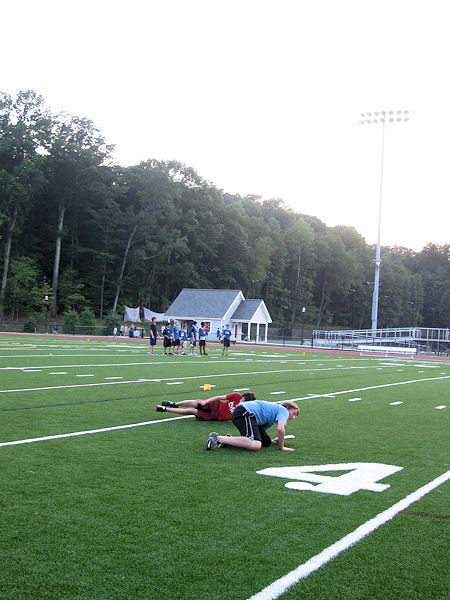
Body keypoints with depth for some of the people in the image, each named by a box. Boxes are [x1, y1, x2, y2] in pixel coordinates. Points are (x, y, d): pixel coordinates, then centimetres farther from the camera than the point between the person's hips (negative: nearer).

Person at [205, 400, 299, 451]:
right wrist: (281, 447, 1)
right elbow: (280, 429, -11)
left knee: (266, 442, 9)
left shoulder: (274, 408, 34)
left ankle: (229, 439, 3)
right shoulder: (283, 410, 7)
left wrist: (275, 441, 29)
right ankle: (218, 438, -25)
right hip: (244, 413, -10)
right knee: (255, 445, -27)